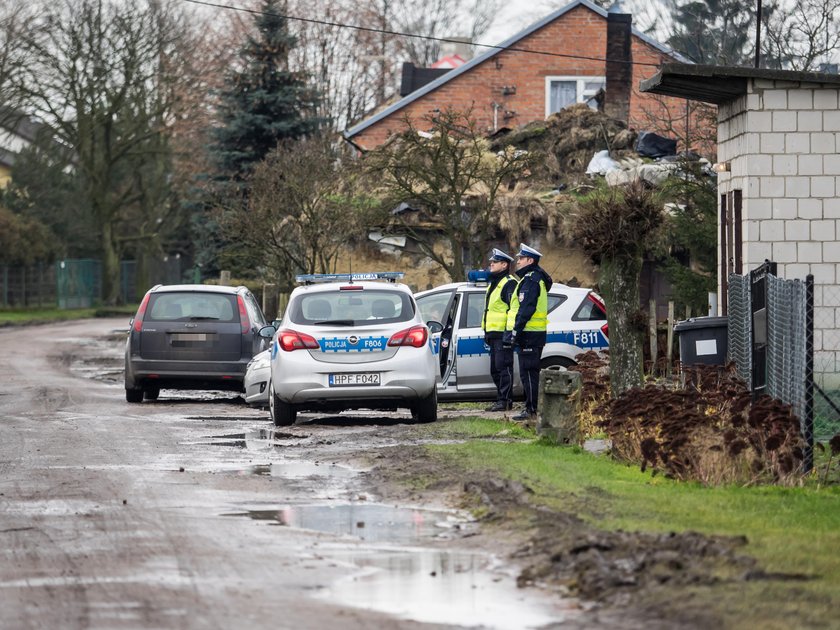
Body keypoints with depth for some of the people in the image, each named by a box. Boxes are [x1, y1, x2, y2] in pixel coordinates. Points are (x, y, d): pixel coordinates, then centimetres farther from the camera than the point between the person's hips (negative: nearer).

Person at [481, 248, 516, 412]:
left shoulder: (509, 283, -9)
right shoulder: (493, 284, 23)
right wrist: (486, 332, 26)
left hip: (503, 333, -11)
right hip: (493, 334, 11)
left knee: (503, 367, -11)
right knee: (495, 369, 12)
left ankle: (505, 400, -11)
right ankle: (501, 400, 17)